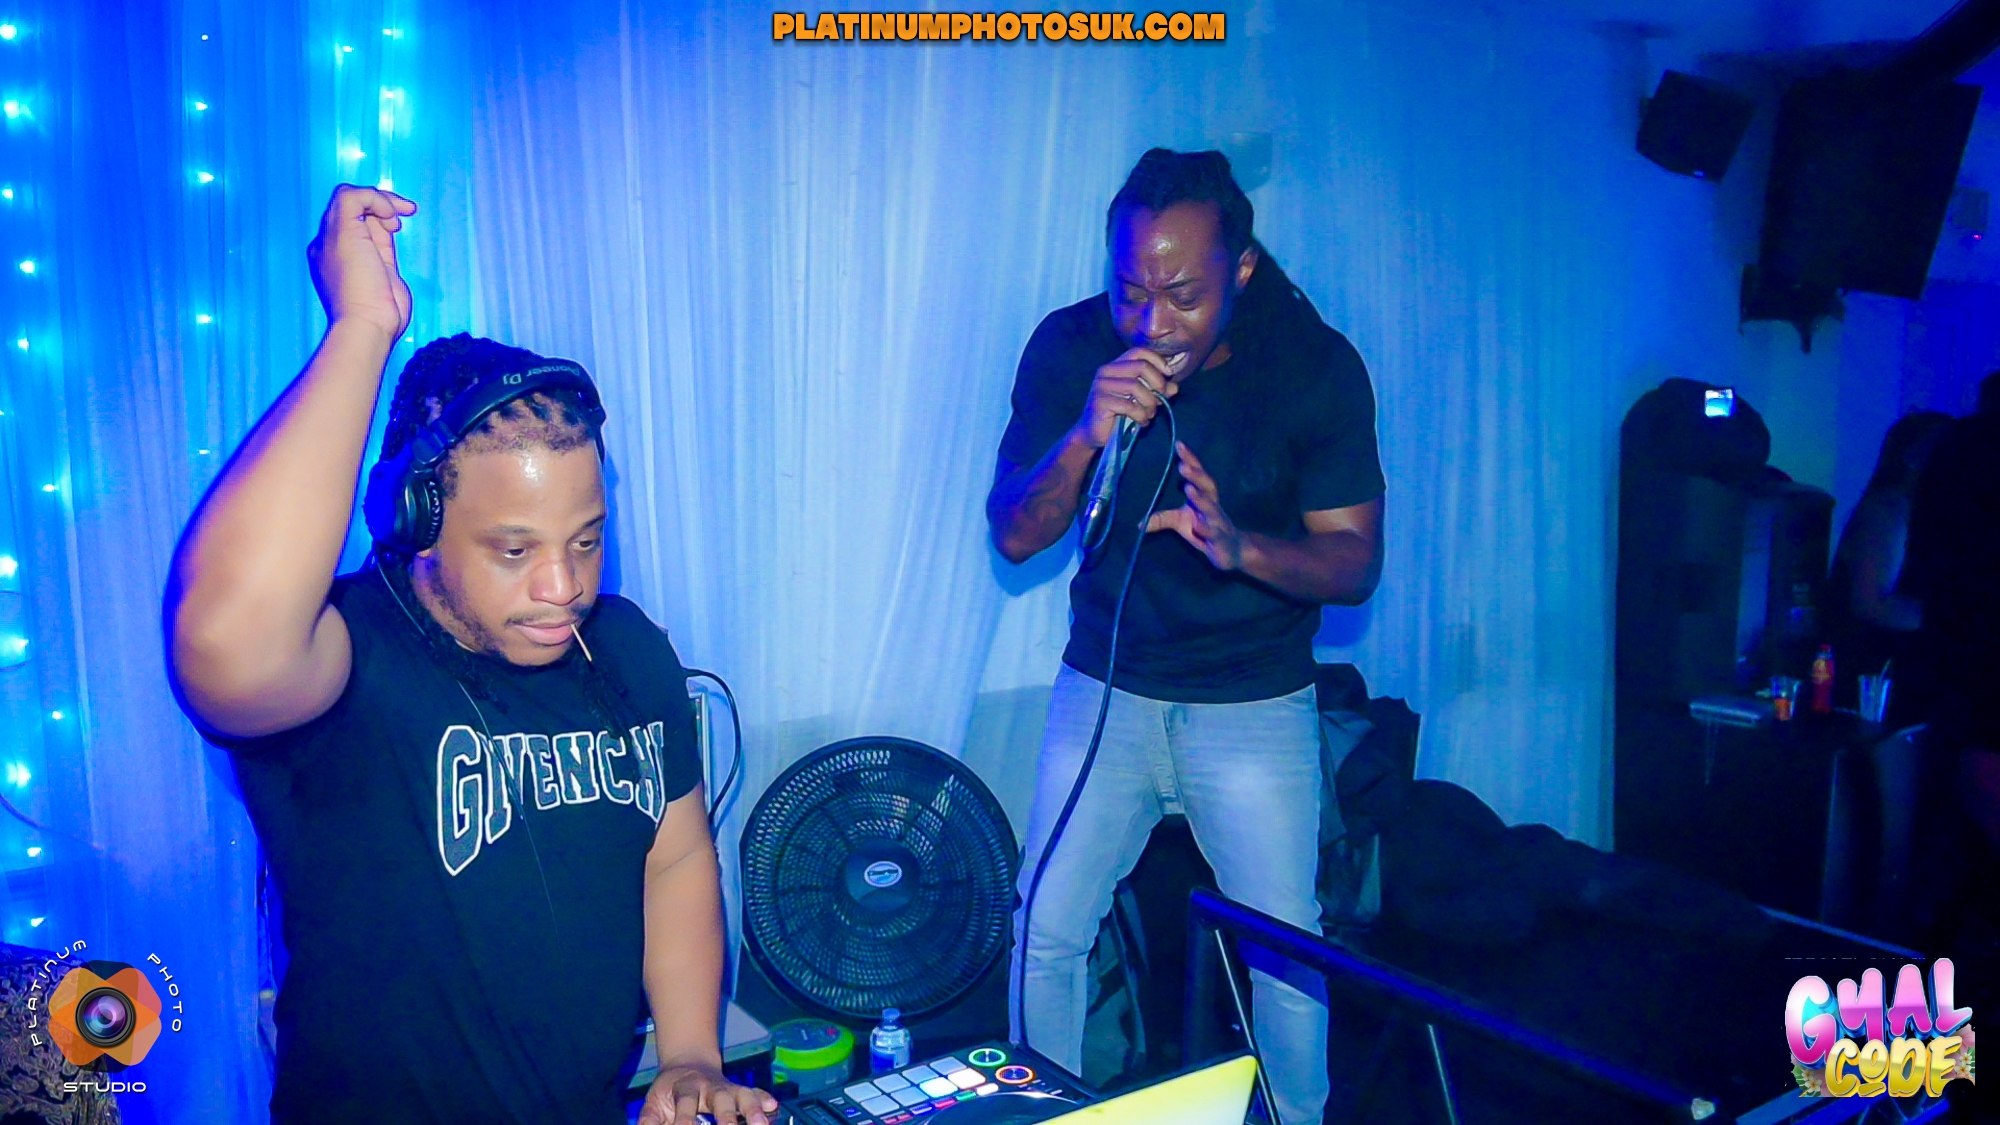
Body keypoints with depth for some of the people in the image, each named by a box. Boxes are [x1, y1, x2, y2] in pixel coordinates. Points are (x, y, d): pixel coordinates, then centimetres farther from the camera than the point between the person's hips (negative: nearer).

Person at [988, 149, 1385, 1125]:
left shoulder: (1318, 367, -14)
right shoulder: (1070, 348, -11)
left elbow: (1354, 563, -12)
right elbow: (1015, 536, -10)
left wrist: (1239, 546, -33)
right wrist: (1085, 436, -30)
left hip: (1256, 702, -1)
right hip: (1106, 686, 1)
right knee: (1045, 934, 0)